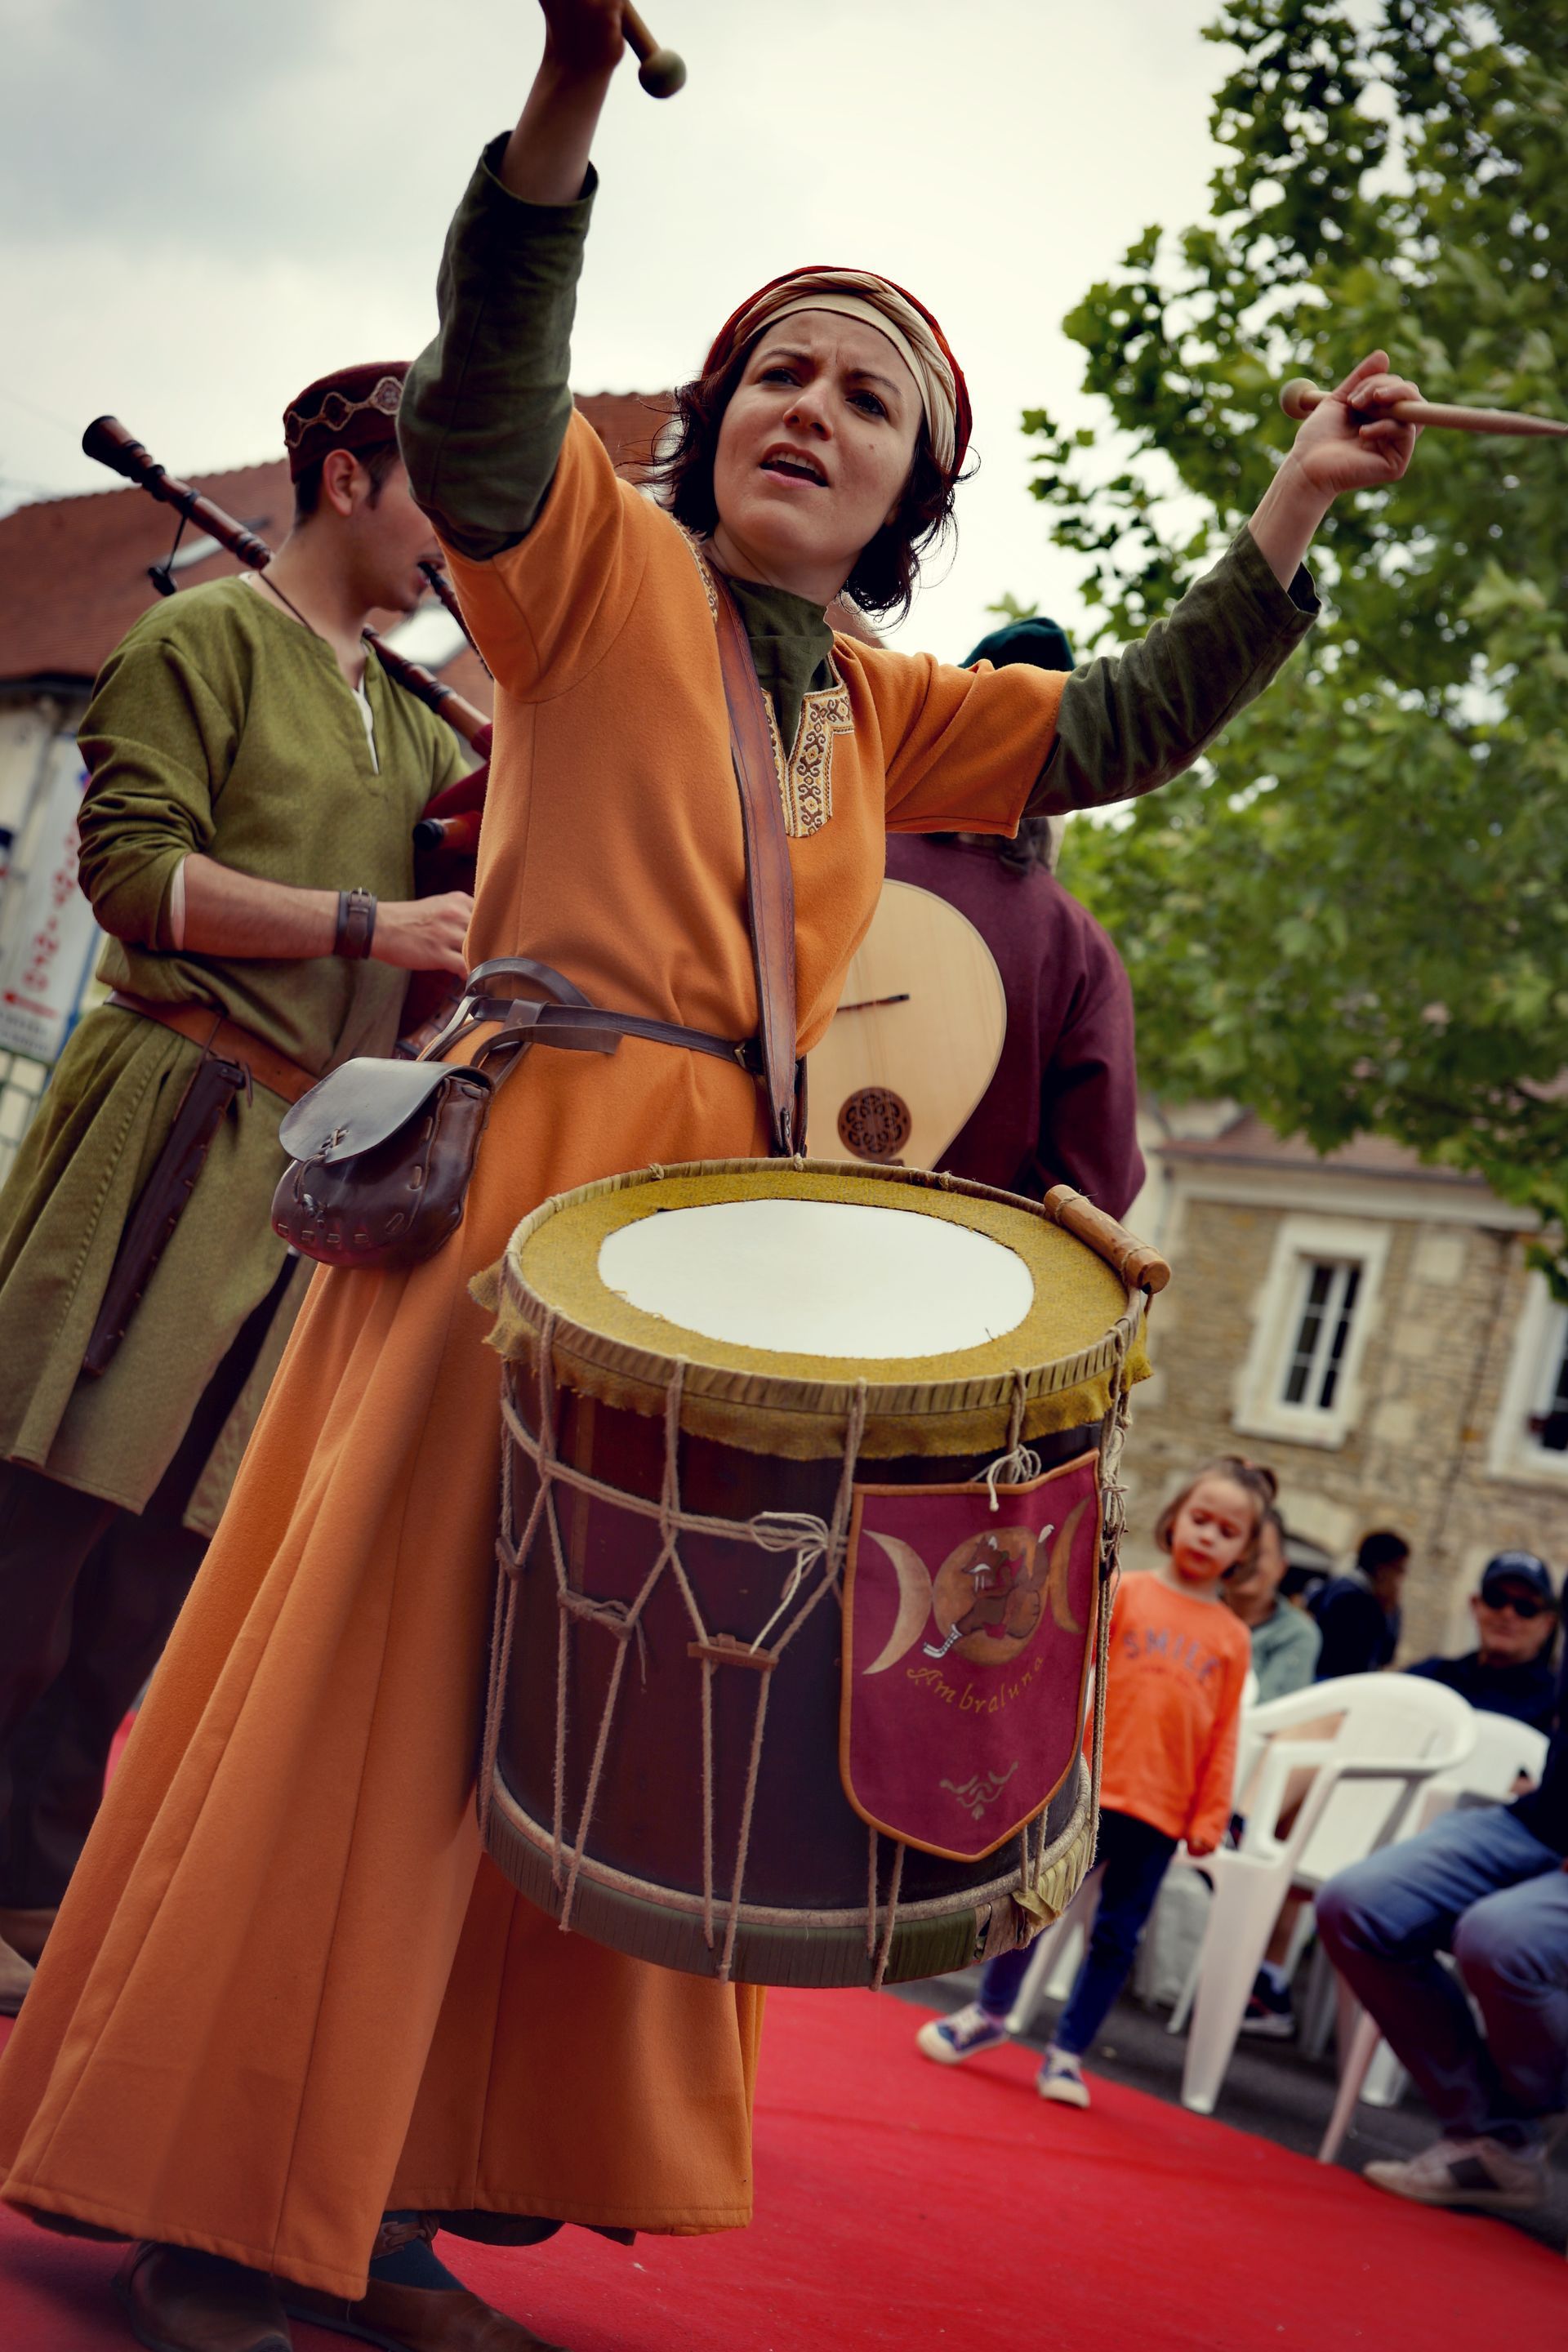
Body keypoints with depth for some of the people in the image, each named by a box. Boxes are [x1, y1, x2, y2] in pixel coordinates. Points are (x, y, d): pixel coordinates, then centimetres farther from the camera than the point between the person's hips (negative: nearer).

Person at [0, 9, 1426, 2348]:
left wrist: (1293, 513, 17)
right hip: (520, 1172, -6)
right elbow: (482, 415, -15)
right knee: (376, 1673, -7)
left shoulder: (882, 712, 21)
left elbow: (1122, 725, 26)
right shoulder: (606, 567, 4)